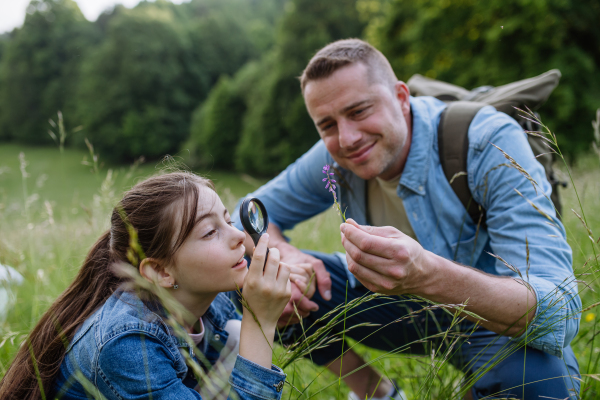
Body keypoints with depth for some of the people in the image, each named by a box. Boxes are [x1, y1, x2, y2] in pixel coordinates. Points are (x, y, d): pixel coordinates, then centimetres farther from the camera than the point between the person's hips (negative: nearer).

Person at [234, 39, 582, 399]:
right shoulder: (335, 157, -15)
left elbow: (561, 310, -37)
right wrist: (285, 255, -24)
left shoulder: (491, 144, -29)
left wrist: (429, 275, -55)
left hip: (499, 324, -3)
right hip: (404, 309, 4)